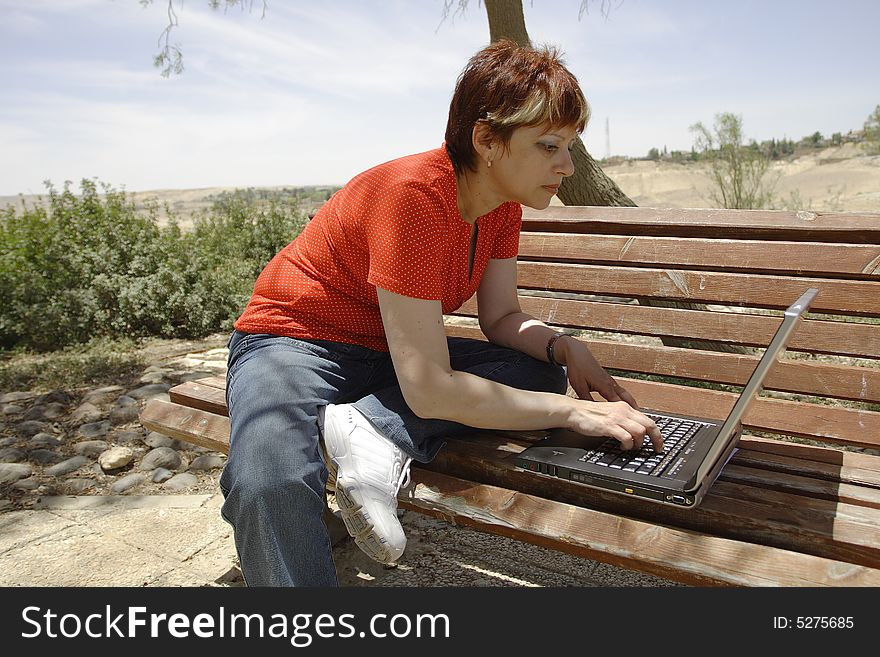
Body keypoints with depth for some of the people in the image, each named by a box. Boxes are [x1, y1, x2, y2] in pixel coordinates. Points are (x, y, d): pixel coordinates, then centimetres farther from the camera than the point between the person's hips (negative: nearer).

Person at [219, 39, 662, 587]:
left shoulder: (504, 202, -4)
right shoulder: (413, 197, -30)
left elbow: (501, 318, 2)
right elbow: (430, 391, -32)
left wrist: (564, 348, -19)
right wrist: (573, 412, -27)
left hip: (392, 354, 8)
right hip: (295, 342, -7)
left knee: (541, 372, -12)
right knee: (268, 487, -37)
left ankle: (374, 429, -22)